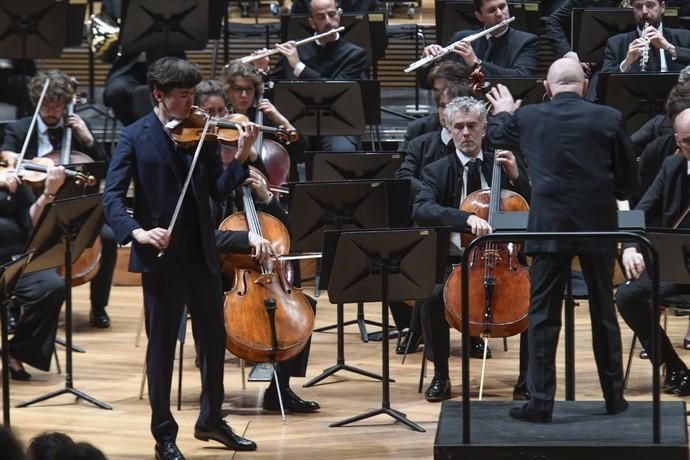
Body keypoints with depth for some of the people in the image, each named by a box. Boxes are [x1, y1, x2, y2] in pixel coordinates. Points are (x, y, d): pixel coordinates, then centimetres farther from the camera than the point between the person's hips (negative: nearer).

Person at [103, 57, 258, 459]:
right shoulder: (136, 138, -6)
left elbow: (219, 190, 0)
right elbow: (113, 198, -12)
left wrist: (242, 157, -16)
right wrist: (136, 231, -29)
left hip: (202, 253, 5)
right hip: (161, 256, -5)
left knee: (214, 337, 14)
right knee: (163, 345, 3)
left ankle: (212, 419, 32)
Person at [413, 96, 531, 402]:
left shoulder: (501, 164, 9)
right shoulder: (437, 171, 3)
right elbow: (422, 210, -18)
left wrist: (516, 176, -8)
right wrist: (467, 218, -34)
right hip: (454, 260, -1)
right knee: (432, 295, -31)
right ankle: (440, 374, -13)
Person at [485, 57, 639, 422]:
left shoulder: (527, 118, -3)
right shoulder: (609, 119, -5)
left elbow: (495, 137, 19)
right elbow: (629, 182, 1)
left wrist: (504, 112, 38)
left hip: (549, 228, -1)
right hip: (597, 227, 1)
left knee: (543, 316, 4)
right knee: (603, 312, 13)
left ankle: (540, 402, 1)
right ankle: (614, 396, 21)